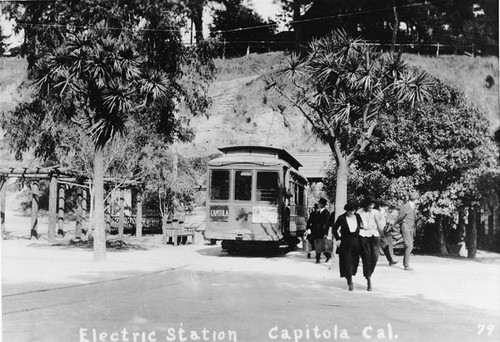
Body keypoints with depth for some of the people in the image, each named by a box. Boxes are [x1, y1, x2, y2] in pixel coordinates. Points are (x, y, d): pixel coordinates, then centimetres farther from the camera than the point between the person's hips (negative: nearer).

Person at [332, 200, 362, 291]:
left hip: (356, 243, 3)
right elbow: (334, 229, 3)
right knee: (347, 262, -8)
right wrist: (338, 239, -5)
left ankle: (349, 276, 27)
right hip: (345, 244, -3)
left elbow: (361, 227, 19)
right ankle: (350, 282, -3)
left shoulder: (358, 217, 4)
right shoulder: (341, 218, -5)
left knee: (355, 262, 5)